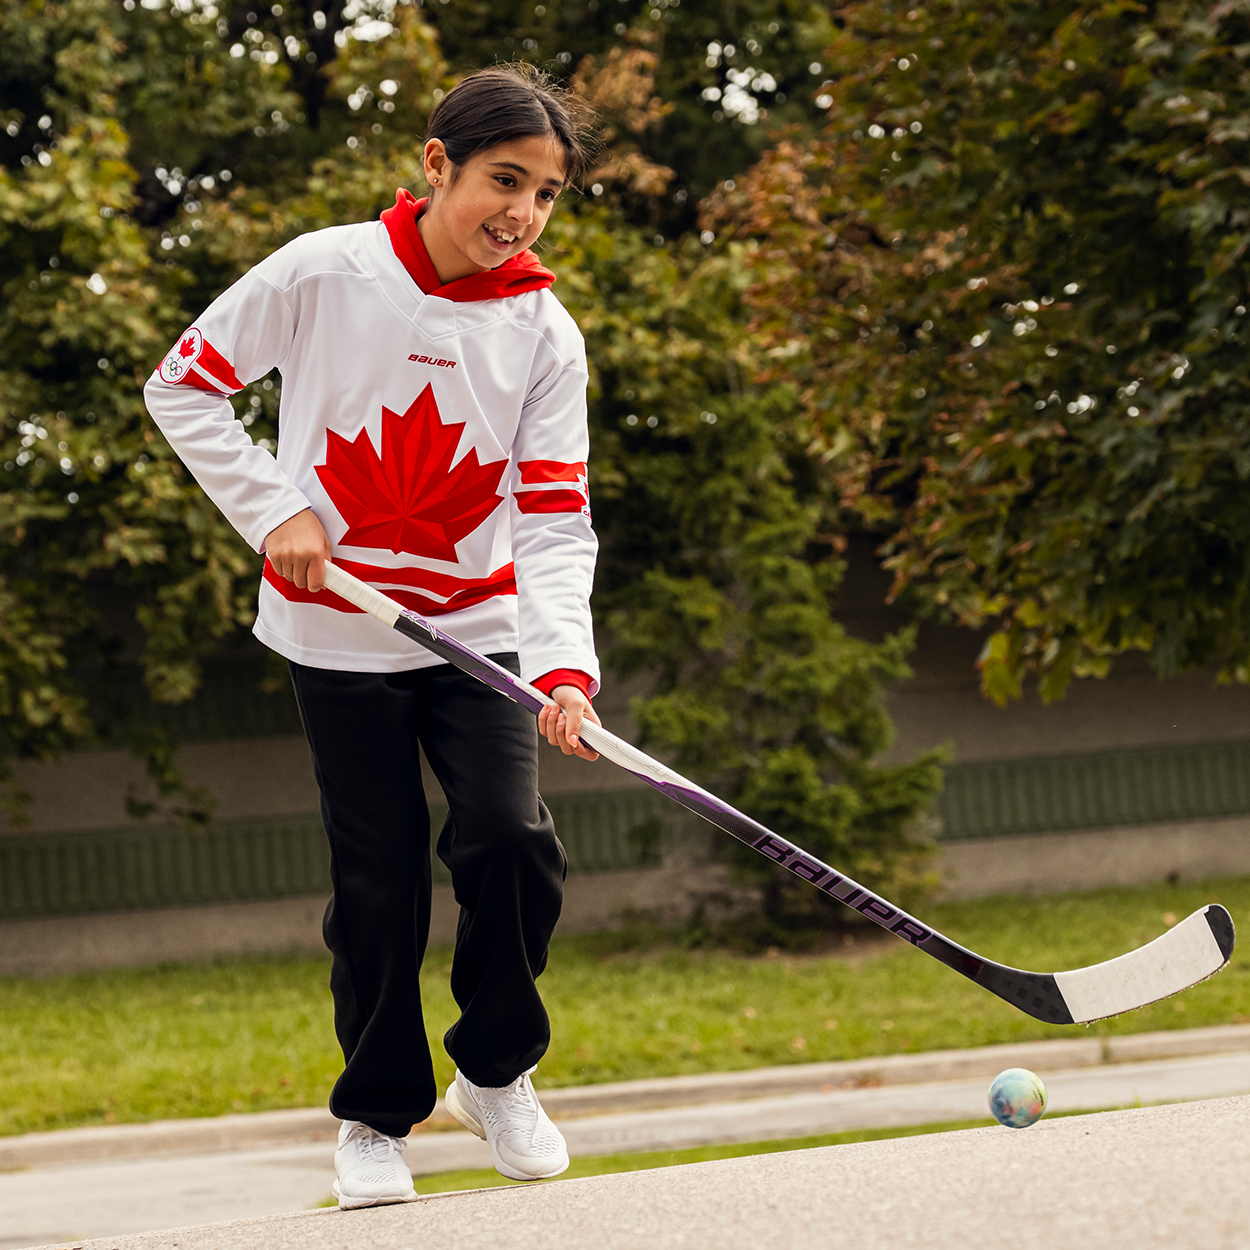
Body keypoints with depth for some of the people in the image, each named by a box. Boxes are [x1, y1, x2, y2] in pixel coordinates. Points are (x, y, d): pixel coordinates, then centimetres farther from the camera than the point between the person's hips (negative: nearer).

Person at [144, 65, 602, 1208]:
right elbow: (184, 386, -2)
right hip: (338, 631, -1)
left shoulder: (544, 334, -6)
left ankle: (496, 1070, 9)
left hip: (480, 629, 2)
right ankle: (378, 1115, 20)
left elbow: (555, 518, -11)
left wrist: (561, 667, -25)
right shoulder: (324, 274, -12)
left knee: (509, 838, -16)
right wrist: (274, 510, -11)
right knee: (378, 881, 0)